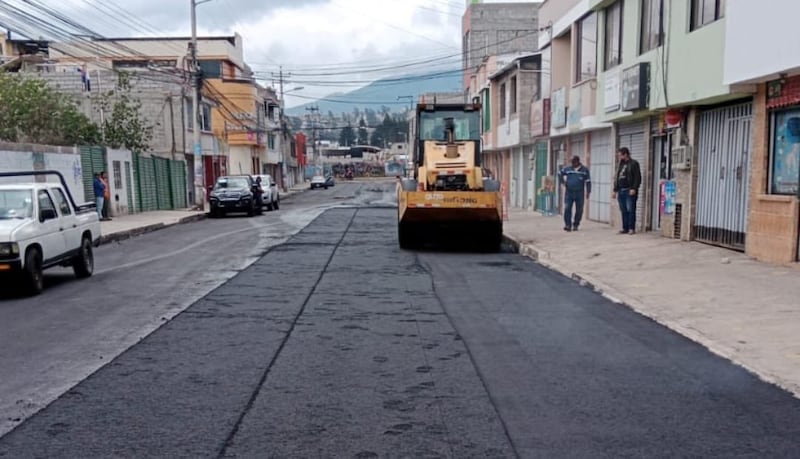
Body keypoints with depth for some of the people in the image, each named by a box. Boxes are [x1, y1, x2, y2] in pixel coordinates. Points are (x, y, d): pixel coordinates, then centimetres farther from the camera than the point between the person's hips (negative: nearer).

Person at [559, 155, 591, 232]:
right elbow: (560, 174, 21)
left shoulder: (584, 170, 3)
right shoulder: (567, 169, 5)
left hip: (579, 193, 0)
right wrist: (563, 182, 11)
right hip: (568, 192, 0)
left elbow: (588, 181, 3)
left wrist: (588, 192, -3)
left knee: (579, 210, 4)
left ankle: (575, 225, 16)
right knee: (567, 208, -10)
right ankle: (568, 225, -8)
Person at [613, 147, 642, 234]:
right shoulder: (621, 165, 20)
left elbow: (637, 177, -10)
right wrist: (615, 190, 17)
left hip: (629, 191, -7)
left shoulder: (633, 163, -3)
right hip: (621, 191, 7)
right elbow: (617, 178, 23)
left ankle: (632, 228, -4)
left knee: (630, 210, -7)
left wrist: (634, 188, -19)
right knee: (623, 211, 7)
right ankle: (625, 228, 11)